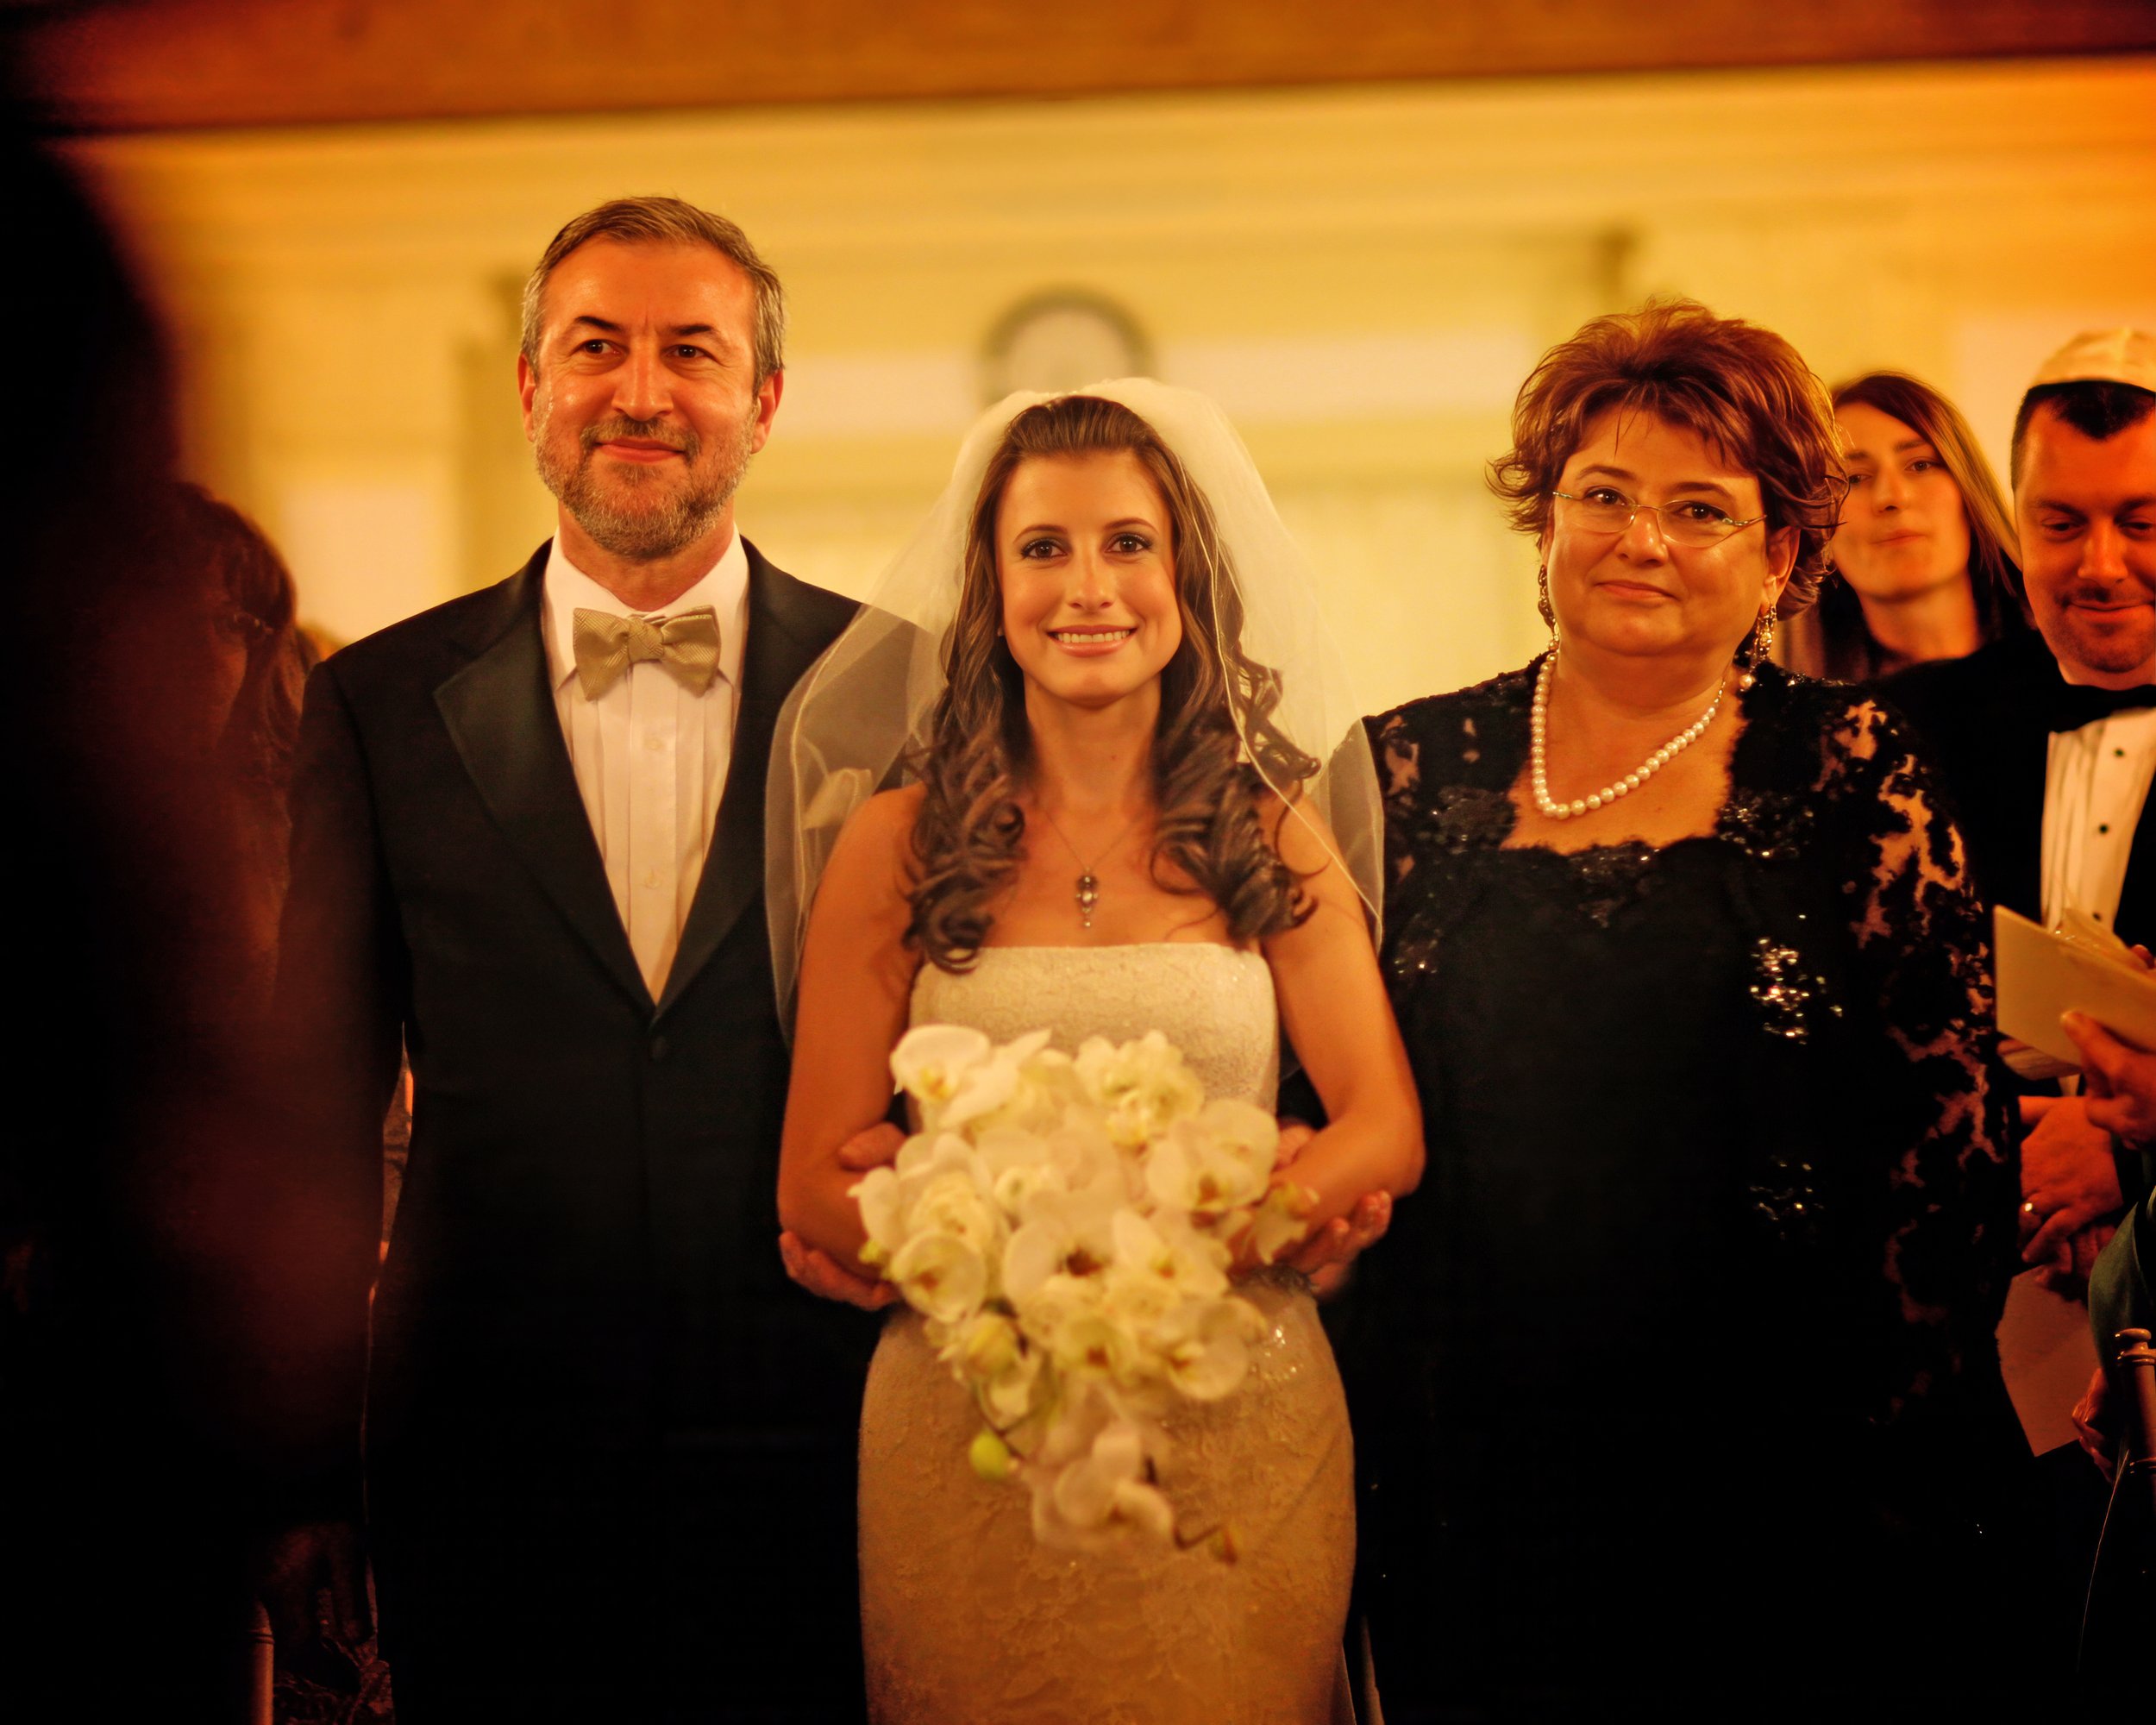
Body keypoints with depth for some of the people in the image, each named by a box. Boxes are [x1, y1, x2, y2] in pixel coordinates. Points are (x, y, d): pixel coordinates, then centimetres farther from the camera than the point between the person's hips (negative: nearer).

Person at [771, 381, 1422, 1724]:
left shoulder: (1275, 834, 6)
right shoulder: (898, 842, 1)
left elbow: (1389, 1130, -3)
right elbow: (816, 1187, -2)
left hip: (1239, 1444, 1)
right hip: (968, 1447, -1)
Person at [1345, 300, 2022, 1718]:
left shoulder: (1850, 777, -1)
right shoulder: (1416, 770, 5)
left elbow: (1951, 1131, -1)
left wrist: (1903, 1458, -6)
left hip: (1757, 1472, -2)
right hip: (1468, 1473, 2)